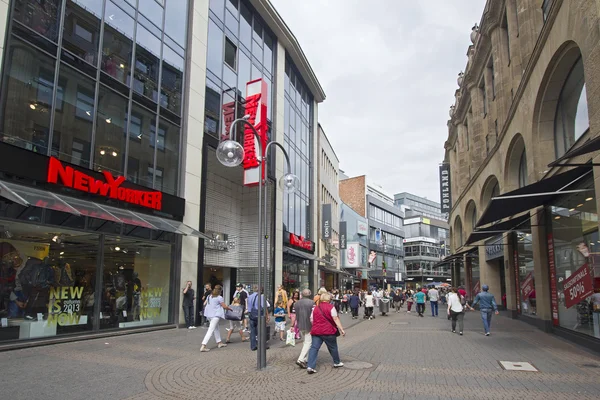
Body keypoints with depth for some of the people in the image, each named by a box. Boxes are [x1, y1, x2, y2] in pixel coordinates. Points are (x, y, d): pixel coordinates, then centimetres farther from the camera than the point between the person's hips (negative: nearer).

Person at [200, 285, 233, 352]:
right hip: (216, 315, -8)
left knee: (216, 328, 21)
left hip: (209, 314, 8)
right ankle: (203, 346, -14)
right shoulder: (219, 297, -11)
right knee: (211, 330, -8)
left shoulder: (209, 296, 10)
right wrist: (230, 308, 10)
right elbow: (224, 306, -7)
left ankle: (219, 343, 31)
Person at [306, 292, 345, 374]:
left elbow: (311, 320, 14)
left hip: (316, 331, 4)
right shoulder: (331, 307, -6)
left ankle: (310, 367, -11)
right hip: (328, 331, -4)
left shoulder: (315, 308, 10)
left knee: (314, 348, 0)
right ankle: (337, 362, 33)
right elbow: (336, 319, -12)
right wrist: (341, 329, -12)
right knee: (333, 347, 16)